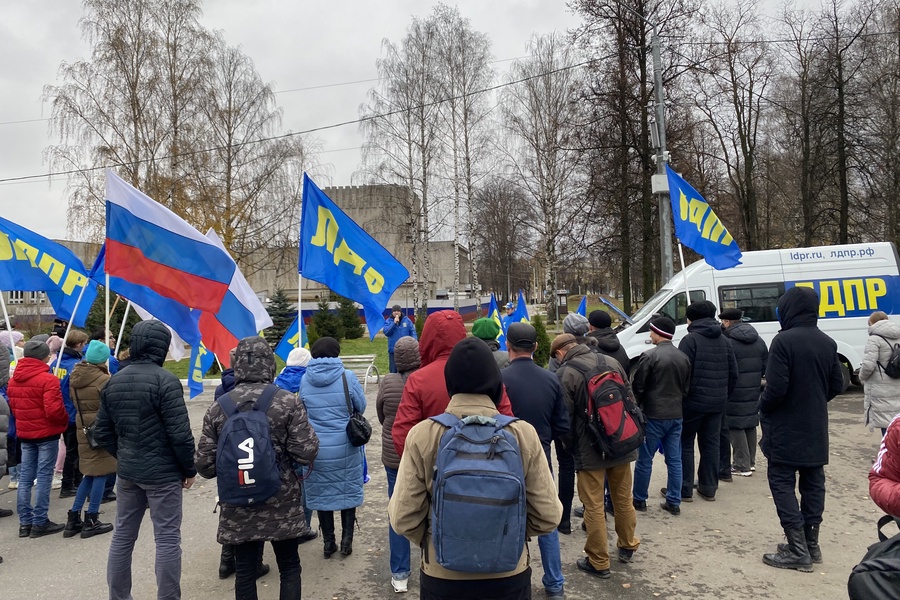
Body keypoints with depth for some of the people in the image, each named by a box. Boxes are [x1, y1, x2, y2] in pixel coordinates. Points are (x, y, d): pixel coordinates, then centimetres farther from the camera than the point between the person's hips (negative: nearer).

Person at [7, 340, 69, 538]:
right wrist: (65, 419, -4)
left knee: (25, 477, 12)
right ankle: (40, 523, 5)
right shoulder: (48, 379, -18)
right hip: (47, 433, -7)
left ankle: (25, 522, 18)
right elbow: (54, 410, -22)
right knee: (44, 477, 0)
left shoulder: (13, 380, 6)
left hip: (24, 433, 7)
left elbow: (13, 406, 13)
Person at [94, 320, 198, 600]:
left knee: (122, 535, 17)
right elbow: (180, 433, -19)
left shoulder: (113, 382, 5)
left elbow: (101, 432, 9)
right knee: (167, 539, 2)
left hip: (127, 471, 7)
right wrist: (190, 468, -7)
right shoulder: (165, 380, -17)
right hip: (163, 473, -7)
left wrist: (123, 456, 18)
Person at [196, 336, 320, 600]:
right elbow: (305, 453, -15)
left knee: (244, 571, 15)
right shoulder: (288, 401, -12)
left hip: (238, 506, 2)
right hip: (282, 503, -2)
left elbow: (206, 464, -3)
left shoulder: (218, 407, -4)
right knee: (289, 567, 15)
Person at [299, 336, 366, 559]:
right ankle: (346, 539, 18)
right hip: (345, 446, -1)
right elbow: (361, 406, -1)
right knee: (348, 490, 15)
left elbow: (301, 410, 6)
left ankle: (328, 542, 23)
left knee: (321, 493, 14)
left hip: (315, 448, 2)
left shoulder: (305, 380, -5)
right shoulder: (347, 377, -12)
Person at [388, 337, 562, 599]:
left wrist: (430, 540, 8)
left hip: (442, 575, 0)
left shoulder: (422, 436, -16)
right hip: (509, 576, 1)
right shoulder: (523, 434, -14)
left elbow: (403, 518, -12)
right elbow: (548, 516, -9)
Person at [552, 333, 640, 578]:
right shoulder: (611, 361, 1)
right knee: (623, 498, 21)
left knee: (594, 506, 6)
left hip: (590, 448, -6)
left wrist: (572, 448, 5)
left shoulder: (565, 374, -14)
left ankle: (599, 562, 15)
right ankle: (627, 547, 38)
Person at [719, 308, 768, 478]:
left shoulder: (729, 342, -18)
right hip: (754, 392, 8)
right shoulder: (758, 340, 9)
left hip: (735, 393, -8)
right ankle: (751, 462, 29)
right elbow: (766, 366, 12)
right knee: (750, 425, 18)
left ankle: (742, 466, 4)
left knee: (735, 427, 1)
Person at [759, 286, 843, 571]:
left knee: (782, 483, 1)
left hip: (786, 429, -7)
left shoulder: (784, 341, -19)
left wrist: (763, 407, -4)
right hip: (815, 428, 7)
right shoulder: (827, 343, 4)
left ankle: (798, 551, 0)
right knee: (813, 483, 14)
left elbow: (776, 388, -22)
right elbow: (837, 385, 10)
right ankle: (811, 545, 23)